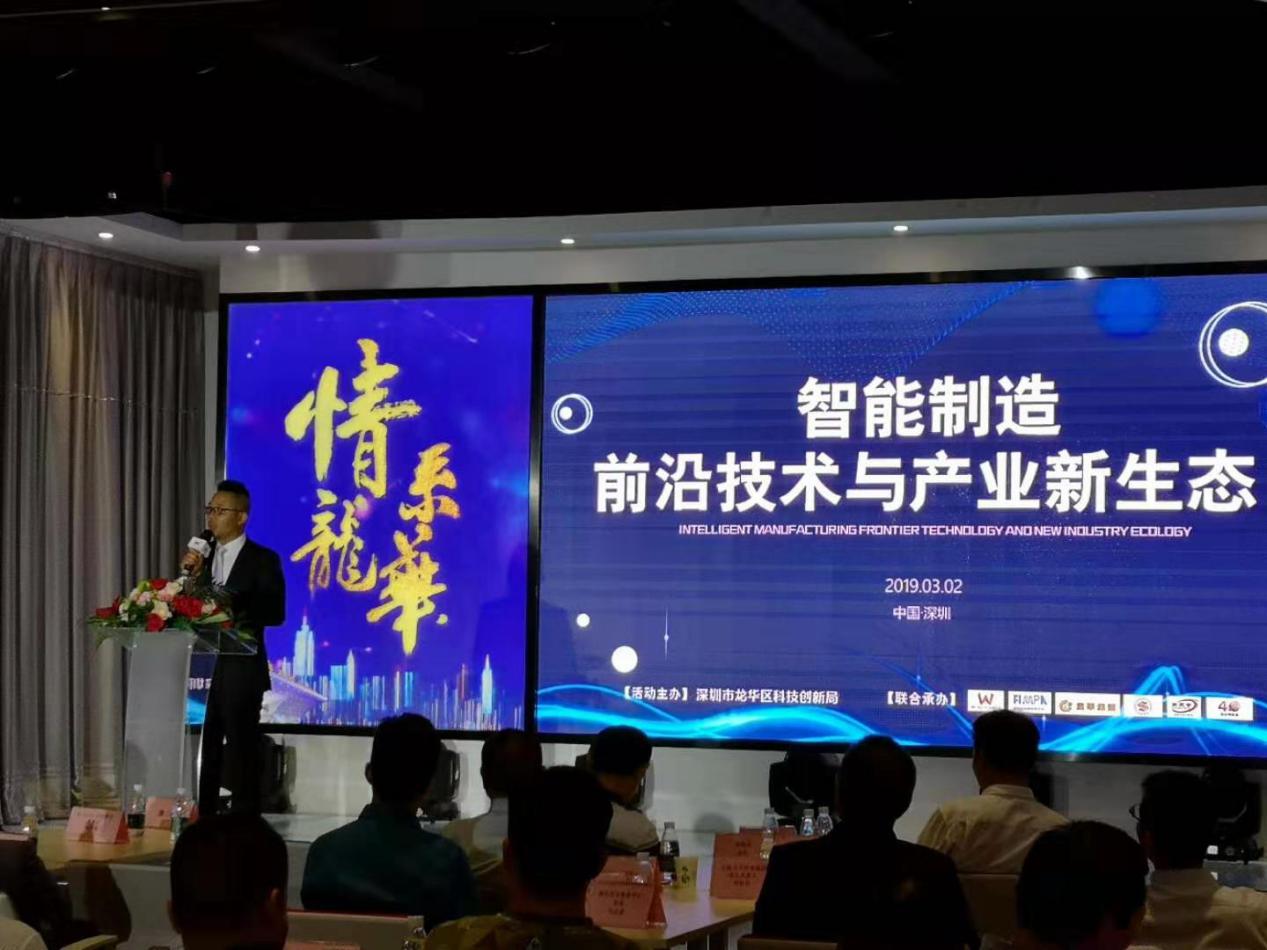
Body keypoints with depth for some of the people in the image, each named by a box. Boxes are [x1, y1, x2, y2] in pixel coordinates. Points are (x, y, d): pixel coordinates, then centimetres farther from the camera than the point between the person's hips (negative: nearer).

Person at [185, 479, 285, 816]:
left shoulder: (262, 560, -4)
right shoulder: (203, 556, 12)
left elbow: (275, 613, -11)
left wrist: (235, 609, -22)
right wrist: (191, 576, -8)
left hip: (241, 671, -5)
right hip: (203, 666, 5)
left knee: (241, 752, -1)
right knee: (206, 751, 9)